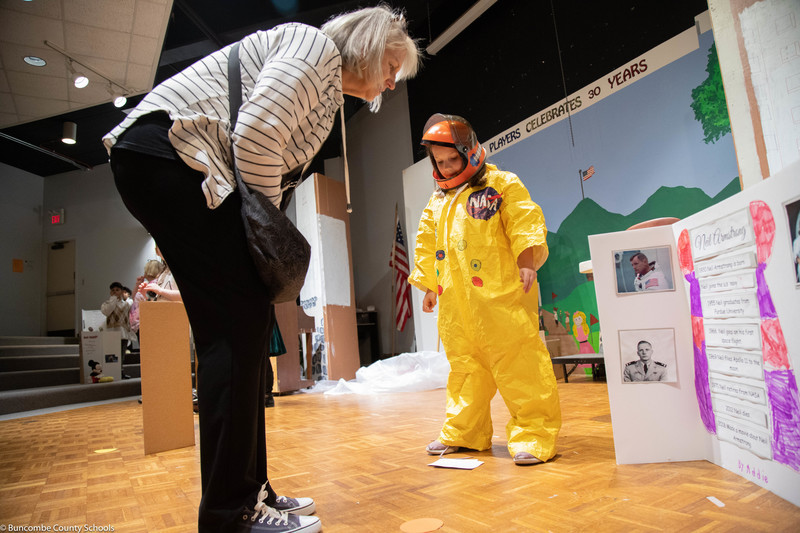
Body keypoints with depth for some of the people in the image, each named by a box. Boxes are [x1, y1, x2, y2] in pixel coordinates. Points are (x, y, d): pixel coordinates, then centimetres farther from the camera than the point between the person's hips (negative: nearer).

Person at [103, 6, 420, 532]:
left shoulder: (327, 94, 25)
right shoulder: (318, 45, -4)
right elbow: (255, 137, -19)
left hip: (196, 174, 10)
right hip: (166, 152, -10)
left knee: (242, 327, 5)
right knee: (240, 322, -14)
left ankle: (250, 490, 15)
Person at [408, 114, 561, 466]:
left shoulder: (502, 184, 4)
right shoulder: (437, 201, 20)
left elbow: (525, 223, -6)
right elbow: (427, 245, 25)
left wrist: (527, 263, -18)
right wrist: (429, 285, 24)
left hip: (500, 296, -6)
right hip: (455, 303, 6)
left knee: (517, 363, -7)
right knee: (464, 367, 13)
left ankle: (535, 434, 4)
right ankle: (464, 432, 26)